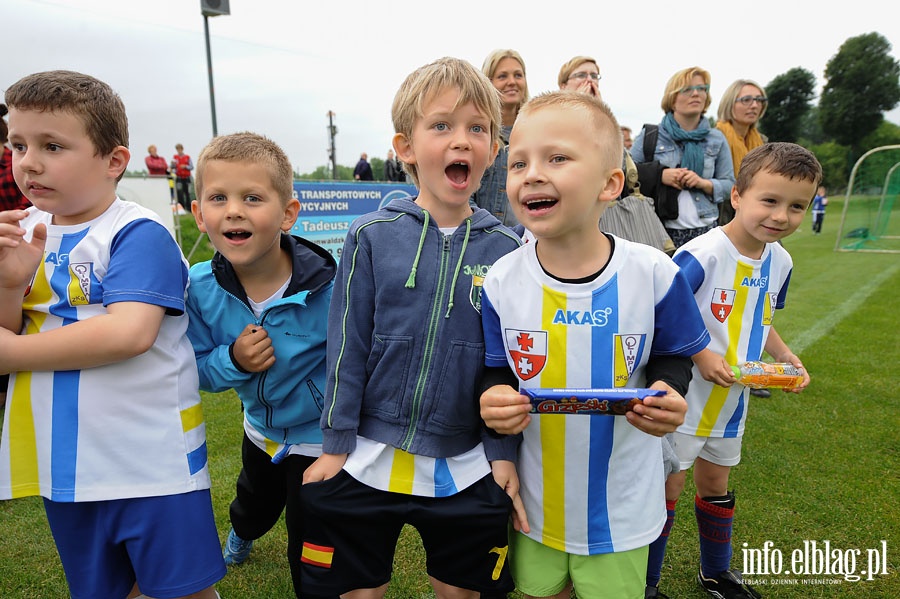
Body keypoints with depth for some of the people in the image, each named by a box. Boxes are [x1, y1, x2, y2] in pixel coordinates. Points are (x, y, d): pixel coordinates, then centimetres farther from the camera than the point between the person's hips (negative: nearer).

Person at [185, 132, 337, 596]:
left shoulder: (327, 287, -32)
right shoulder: (200, 288, -20)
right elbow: (198, 370, -10)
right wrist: (232, 361, -29)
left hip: (319, 440, -5)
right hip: (260, 431, 5)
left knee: (310, 554, 12)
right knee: (255, 505, 37)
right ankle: (240, 534, 73)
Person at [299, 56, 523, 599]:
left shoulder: (505, 248, -5)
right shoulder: (373, 235, -8)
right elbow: (347, 346, -4)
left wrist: (504, 452, -1)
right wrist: (336, 445, -1)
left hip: (465, 470, 1)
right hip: (368, 462, 0)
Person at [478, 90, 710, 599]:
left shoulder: (653, 273, -17)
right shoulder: (502, 281, -14)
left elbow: (674, 354, -1)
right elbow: (500, 371, -2)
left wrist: (668, 393, -21)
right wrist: (496, 397, -23)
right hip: (536, 500, 2)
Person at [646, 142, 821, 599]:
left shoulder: (780, 261, 0)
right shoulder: (701, 255, -24)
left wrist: (785, 356, 0)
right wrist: (700, 355, -28)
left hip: (731, 401, 7)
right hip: (683, 400, -7)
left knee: (715, 483, 23)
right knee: (667, 486, 6)